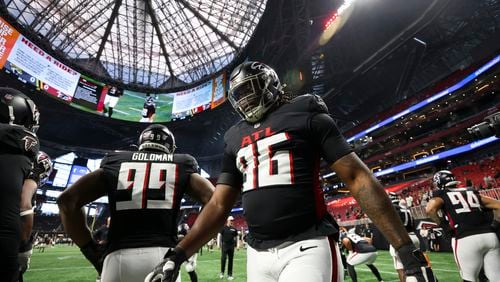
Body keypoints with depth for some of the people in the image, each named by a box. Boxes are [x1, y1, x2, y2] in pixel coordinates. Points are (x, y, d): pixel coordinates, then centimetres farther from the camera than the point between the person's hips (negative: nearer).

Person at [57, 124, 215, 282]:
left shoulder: (116, 161, 14)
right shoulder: (181, 165, 11)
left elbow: (67, 199, 9)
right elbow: (213, 200, 1)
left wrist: (92, 251, 12)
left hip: (118, 257, 1)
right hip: (163, 255, -1)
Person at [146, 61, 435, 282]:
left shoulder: (305, 115, -1)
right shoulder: (235, 138, 12)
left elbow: (357, 177, -4)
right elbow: (219, 206, 12)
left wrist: (406, 248, -7)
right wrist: (177, 254, 6)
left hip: (307, 247, -4)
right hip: (258, 255, 5)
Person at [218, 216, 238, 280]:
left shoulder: (234, 229, 7)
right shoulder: (223, 227, -1)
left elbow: (236, 237, 12)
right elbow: (220, 236, 0)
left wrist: (236, 244, 6)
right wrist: (220, 244, -6)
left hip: (231, 246, 3)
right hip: (224, 245, -3)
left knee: (231, 260, 7)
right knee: (223, 258, -7)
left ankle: (230, 274, 16)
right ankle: (222, 272, 14)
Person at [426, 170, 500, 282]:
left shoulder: (442, 195, 3)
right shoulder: (471, 192, 20)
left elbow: (430, 209, -17)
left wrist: (442, 224, -2)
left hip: (465, 239, -5)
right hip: (490, 235, 6)